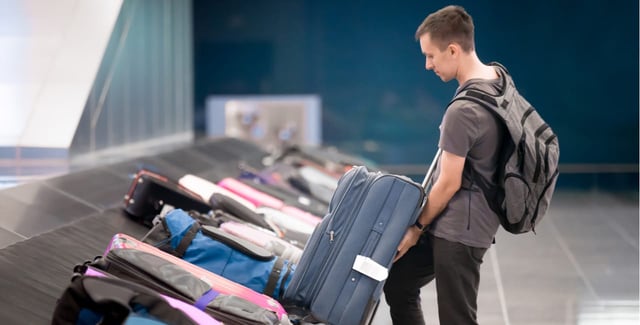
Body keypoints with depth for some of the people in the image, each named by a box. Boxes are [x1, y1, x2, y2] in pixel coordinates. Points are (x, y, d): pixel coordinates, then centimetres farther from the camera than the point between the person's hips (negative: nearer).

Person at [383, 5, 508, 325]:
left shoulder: (462, 111, -25)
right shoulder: (497, 77, 3)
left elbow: (449, 183, -18)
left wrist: (417, 228, -4)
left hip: (458, 229, -10)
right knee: (398, 282, 19)